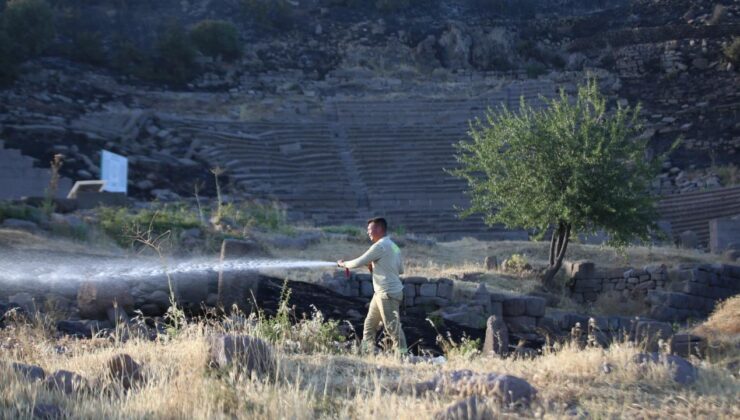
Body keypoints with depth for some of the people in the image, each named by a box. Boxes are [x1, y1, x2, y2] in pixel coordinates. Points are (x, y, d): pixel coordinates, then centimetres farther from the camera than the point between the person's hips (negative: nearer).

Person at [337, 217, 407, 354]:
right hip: (380, 293, 10)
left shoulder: (380, 246, -16)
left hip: (388, 294, -10)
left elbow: (359, 262, -15)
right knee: (370, 324, 15)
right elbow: (400, 269, 19)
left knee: (392, 327, -7)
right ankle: (366, 351, 20)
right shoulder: (393, 246, 12)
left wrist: (344, 264, 3)